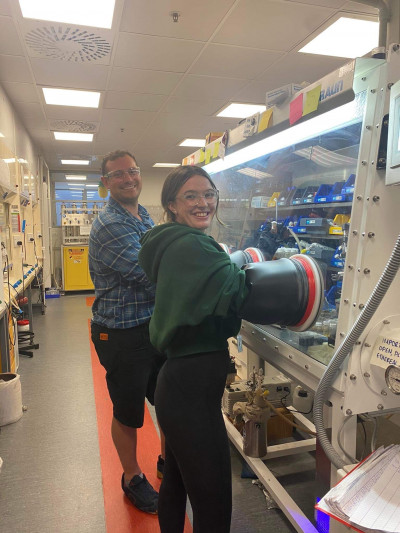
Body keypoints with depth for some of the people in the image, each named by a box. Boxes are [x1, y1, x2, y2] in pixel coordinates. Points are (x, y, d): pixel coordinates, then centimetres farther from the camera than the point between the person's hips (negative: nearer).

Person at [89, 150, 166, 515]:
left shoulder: (146, 218, 10)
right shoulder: (109, 225, -20)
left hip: (157, 325, 8)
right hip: (122, 335, -8)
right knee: (128, 413, 13)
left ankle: (167, 462, 46)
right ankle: (132, 477, 39)